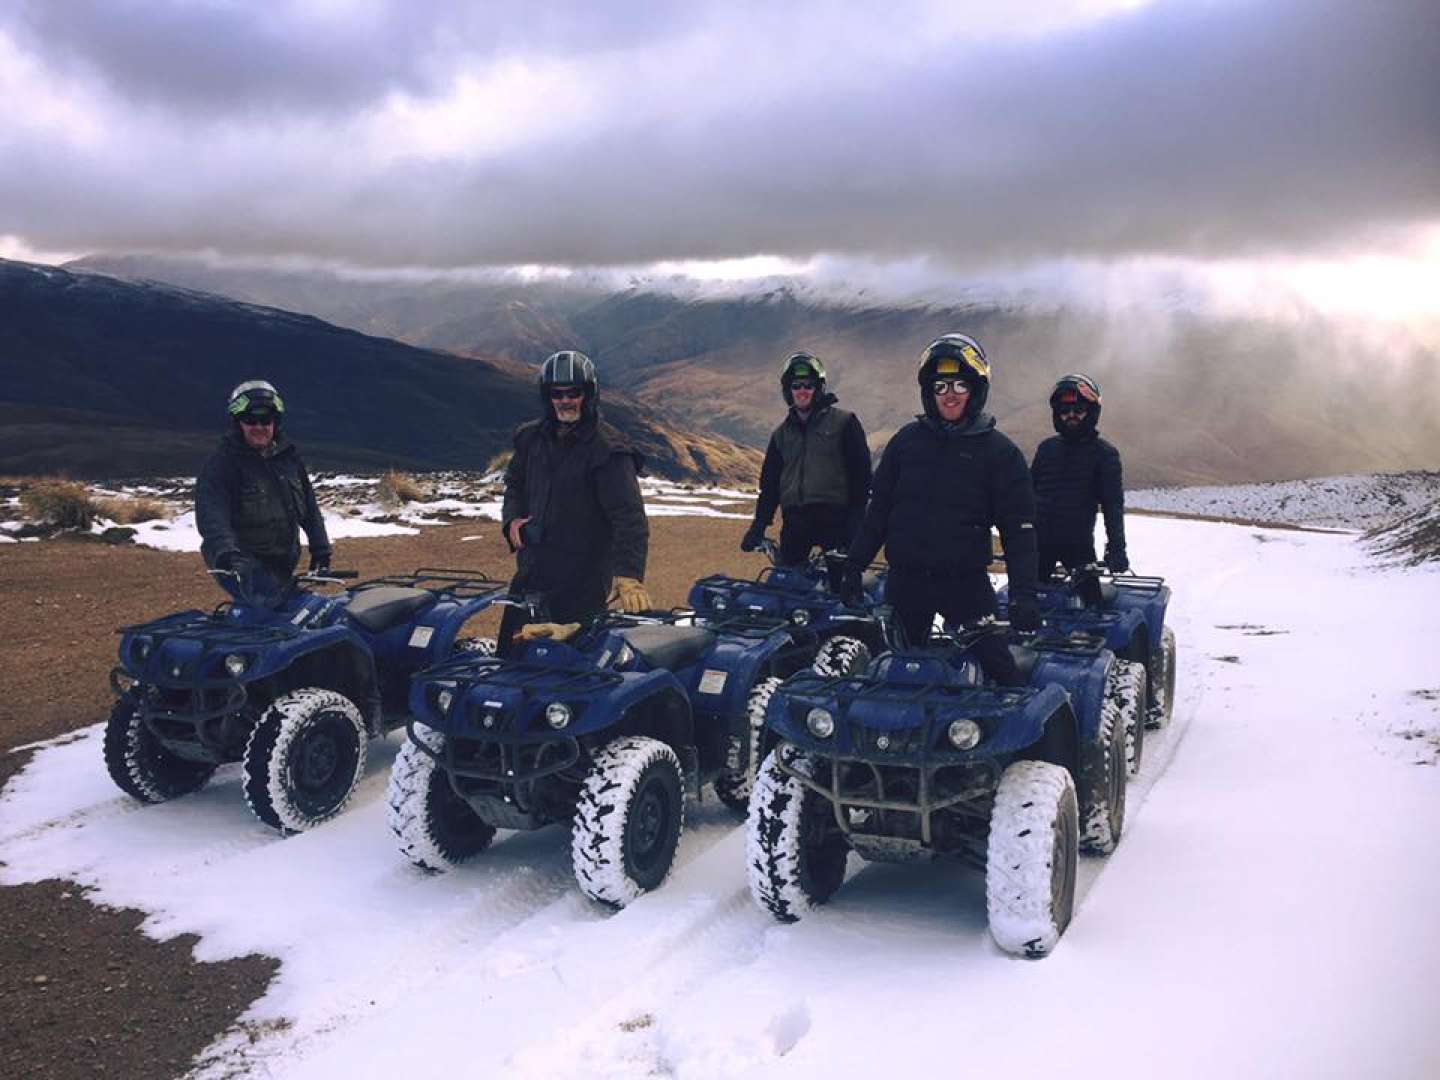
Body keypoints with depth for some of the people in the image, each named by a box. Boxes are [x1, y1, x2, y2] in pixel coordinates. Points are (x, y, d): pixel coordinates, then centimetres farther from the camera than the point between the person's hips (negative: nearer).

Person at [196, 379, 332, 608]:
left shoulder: (289, 457, 14)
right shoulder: (221, 464, -6)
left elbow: (309, 508, 20)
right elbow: (211, 515, -20)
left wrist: (321, 551, 16)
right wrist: (226, 553, -37)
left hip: (284, 564, 6)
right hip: (245, 565, -6)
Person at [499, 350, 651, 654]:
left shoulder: (608, 450, -13)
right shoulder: (530, 438, 9)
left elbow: (629, 516, -21)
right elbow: (515, 482, 27)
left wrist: (629, 576, -34)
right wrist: (512, 518, 5)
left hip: (582, 587, -6)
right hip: (530, 574, 6)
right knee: (509, 655, 12)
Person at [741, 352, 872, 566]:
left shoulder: (844, 422, 3)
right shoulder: (782, 433, 17)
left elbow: (861, 473, -1)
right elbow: (770, 482, 19)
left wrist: (856, 520, -8)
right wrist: (759, 526, 10)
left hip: (834, 518, -4)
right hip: (795, 521, 4)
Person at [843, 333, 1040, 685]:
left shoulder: (999, 451, -1)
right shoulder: (907, 440, 6)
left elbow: (1019, 530, -4)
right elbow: (878, 509, 12)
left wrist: (1023, 596, -13)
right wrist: (854, 565, 9)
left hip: (966, 582, -3)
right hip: (905, 580, 3)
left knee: (1000, 668, -6)